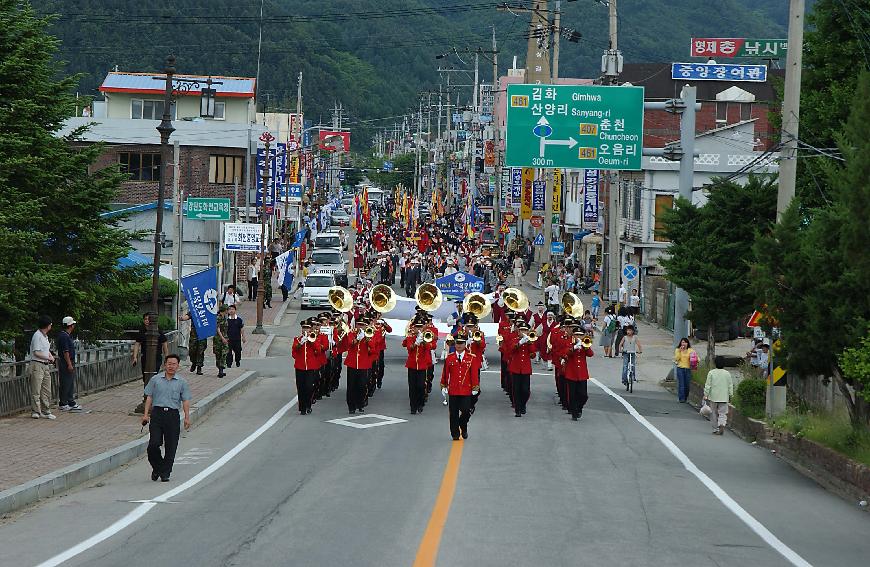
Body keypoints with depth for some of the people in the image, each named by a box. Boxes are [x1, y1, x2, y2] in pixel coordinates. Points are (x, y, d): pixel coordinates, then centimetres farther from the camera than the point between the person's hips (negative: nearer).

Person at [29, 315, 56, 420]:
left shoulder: (45, 336, 16)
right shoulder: (37, 336, -13)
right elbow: (36, 353, -18)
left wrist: (51, 357, 6)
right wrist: (49, 358, -10)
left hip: (46, 365, 9)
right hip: (37, 365, -9)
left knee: (46, 390, 9)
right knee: (36, 390, -6)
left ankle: (45, 411, 14)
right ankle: (35, 411, -3)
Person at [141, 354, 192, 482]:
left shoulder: (181, 382, 8)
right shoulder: (156, 379, 8)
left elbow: (185, 400, 6)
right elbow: (149, 397, 10)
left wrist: (187, 417, -3)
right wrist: (146, 414, 1)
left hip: (173, 415, 0)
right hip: (157, 412, 0)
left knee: (171, 446, -1)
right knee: (154, 444, -9)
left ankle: (165, 472, 8)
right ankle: (156, 468, 14)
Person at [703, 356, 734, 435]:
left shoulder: (711, 373, -5)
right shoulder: (727, 373, 0)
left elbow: (708, 385, -5)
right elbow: (730, 386, 4)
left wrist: (705, 395, 1)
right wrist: (730, 395, 14)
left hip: (713, 397, 0)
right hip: (724, 397, 1)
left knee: (714, 414, 11)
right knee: (722, 413, 3)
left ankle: (715, 429, 14)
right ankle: (722, 424, -24)